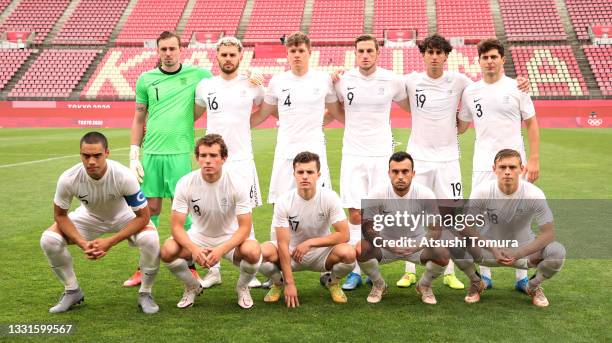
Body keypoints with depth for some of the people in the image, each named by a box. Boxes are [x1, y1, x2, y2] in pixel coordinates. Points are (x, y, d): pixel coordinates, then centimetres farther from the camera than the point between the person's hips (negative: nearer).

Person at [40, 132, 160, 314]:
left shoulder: (125, 176, -35)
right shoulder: (68, 179, -29)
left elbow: (143, 216, -25)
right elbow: (60, 215, -12)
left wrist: (110, 242, -31)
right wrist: (82, 243, -26)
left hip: (123, 216, -2)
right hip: (89, 216, 3)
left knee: (150, 239, -32)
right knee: (48, 239, -19)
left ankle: (145, 293, -5)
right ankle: (72, 291, 6)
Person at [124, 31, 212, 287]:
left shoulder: (196, 74, 1)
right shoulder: (146, 79, 7)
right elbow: (139, 119, 11)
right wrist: (133, 155, 5)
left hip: (179, 152, -2)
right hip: (151, 153, 2)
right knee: (150, 209, 7)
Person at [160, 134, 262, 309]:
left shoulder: (236, 183, -20)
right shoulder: (185, 183, -17)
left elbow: (245, 227, -19)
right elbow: (177, 226, -16)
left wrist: (221, 250, -35)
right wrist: (194, 249, -35)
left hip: (231, 237, -1)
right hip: (199, 236, 2)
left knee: (253, 252, -34)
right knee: (168, 250, -27)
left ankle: (242, 287, 3)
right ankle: (192, 287, 6)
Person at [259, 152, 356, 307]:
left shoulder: (329, 198, -18)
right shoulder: (283, 202, -19)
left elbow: (344, 235, -19)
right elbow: (283, 244, -19)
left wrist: (309, 243, -24)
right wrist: (289, 283, -22)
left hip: (321, 252, 0)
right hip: (291, 253, 0)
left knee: (348, 253, -32)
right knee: (263, 252, -31)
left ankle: (333, 283, 5)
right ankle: (278, 283, 5)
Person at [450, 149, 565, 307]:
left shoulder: (534, 194, -20)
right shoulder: (482, 191, -19)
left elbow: (548, 233, -20)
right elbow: (465, 226, -18)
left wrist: (517, 254, -32)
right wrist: (493, 250, -30)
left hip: (523, 249, 0)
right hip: (489, 248, 0)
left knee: (558, 251, -29)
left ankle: (533, 286, 5)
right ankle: (476, 283, 4)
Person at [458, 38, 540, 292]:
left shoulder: (516, 88, 1)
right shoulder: (470, 92, 7)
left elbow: (531, 124, 2)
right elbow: (460, 126, 16)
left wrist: (534, 159, -5)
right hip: (483, 165, 2)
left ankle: (522, 277, 13)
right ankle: (485, 276, 15)